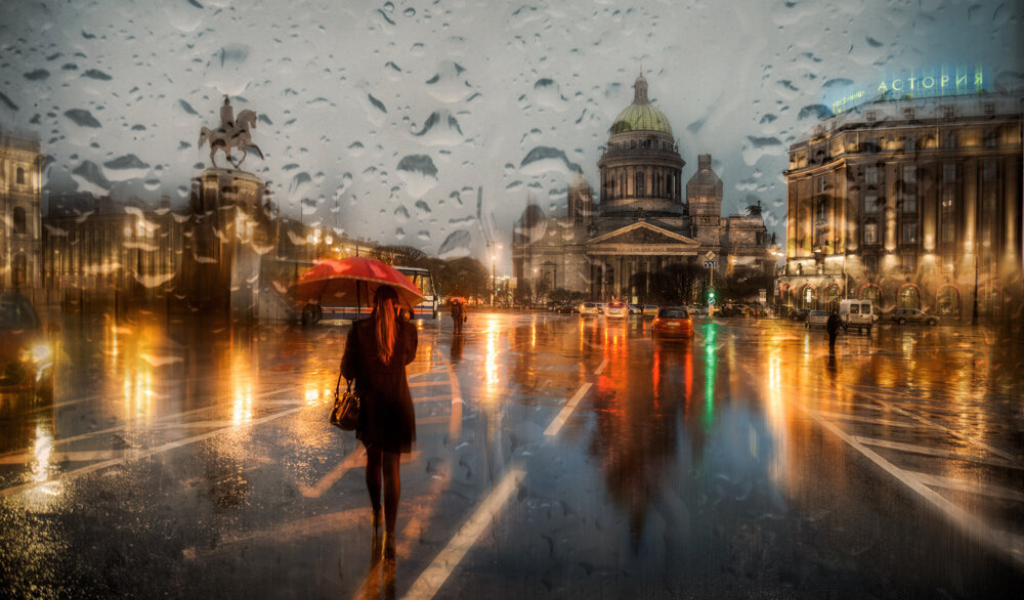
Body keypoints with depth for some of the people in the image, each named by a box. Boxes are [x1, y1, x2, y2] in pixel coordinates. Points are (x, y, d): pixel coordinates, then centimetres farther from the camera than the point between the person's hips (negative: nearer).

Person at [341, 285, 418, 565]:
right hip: (397, 405, 0)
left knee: (373, 460, 22)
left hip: (368, 405, 1)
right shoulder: (408, 329, -5)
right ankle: (389, 534, 0)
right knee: (391, 468, 5)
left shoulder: (359, 330, -8)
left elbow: (347, 369, -3)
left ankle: (376, 515, 35)